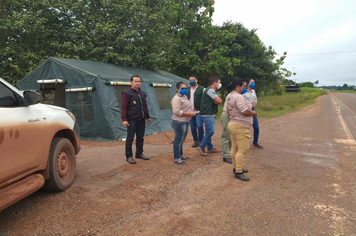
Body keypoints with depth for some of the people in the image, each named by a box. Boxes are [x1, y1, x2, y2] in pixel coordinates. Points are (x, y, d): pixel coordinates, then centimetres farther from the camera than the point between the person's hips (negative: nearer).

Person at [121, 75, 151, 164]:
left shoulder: (142, 93, 14)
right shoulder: (127, 93, -7)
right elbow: (124, 107, -11)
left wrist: (148, 117, 22)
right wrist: (124, 119, -18)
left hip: (141, 120, 7)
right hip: (132, 120, -7)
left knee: (140, 137, 13)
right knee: (130, 138, 0)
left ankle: (139, 153, 25)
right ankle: (129, 156, 8)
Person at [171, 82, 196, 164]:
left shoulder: (184, 96, 16)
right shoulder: (176, 98, -15)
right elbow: (176, 112, -24)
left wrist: (192, 112, 8)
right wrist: (189, 114, -21)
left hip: (185, 122, 10)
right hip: (179, 122, -10)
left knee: (181, 140, 19)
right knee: (178, 140, -3)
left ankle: (180, 155, 31)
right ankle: (177, 158, 6)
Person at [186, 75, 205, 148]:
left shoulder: (202, 89, -2)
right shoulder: (187, 90, 12)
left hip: (199, 111, -5)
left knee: (199, 126, -14)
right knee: (192, 127, 9)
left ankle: (200, 140, 5)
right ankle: (195, 141, 23)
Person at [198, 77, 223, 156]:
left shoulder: (212, 90, 21)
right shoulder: (210, 90, -14)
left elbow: (216, 101, 14)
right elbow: (219, 101, -20)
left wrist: (216, 101, -8)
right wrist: (218, 100, 2)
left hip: (210, 114, 11)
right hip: (208, 114, -11)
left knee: (209, 132, 13)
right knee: (211, 131, -12)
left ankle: (210, 148, 20)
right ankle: (201, 147, -2)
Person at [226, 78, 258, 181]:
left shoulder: (230, 96, 13)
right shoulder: (239, 97, -20)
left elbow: (228, 110, 21)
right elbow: (245, 111, -24)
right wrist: (253, 113, -7)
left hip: (233, 124, 11)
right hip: (240, 127, -11)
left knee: (234, 148, 16)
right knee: (242, 150, -7)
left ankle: (236, 168, 27)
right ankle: (238, 172, -3)